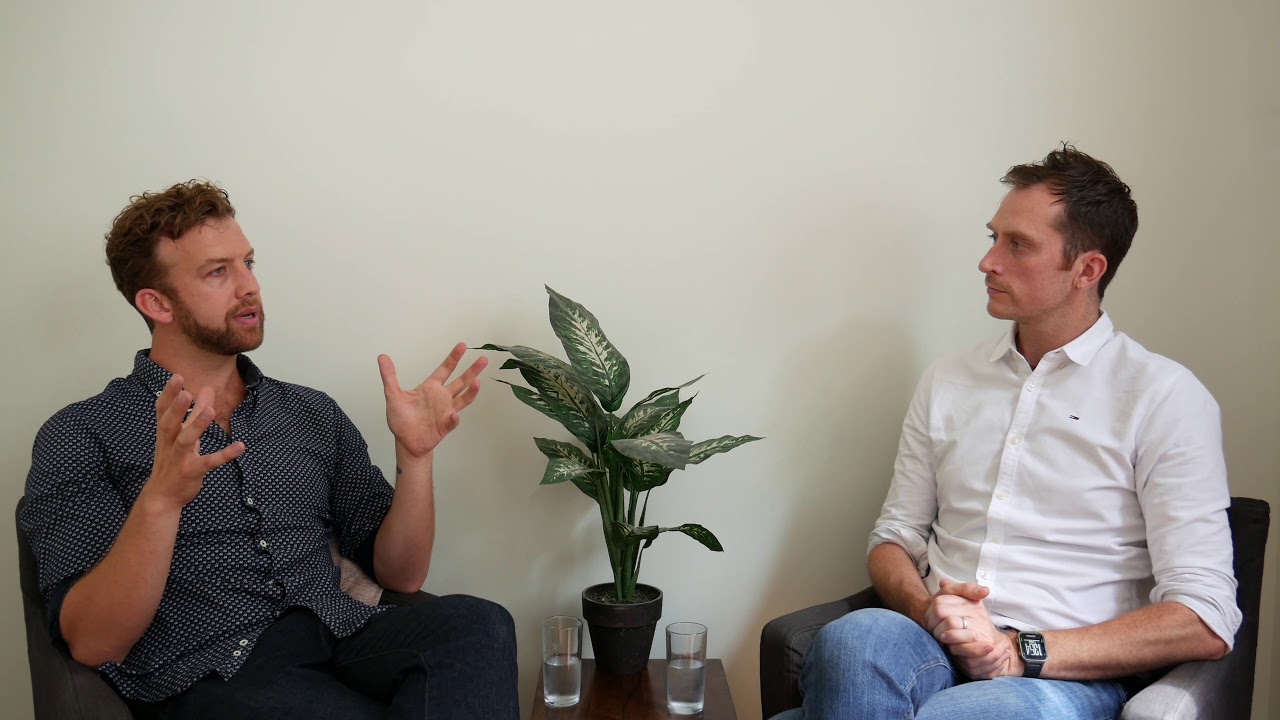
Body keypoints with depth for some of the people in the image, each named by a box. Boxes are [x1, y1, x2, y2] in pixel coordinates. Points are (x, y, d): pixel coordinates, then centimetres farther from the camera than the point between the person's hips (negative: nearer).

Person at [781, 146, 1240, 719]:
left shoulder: (1164, 397, 1)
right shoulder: (947, 381, 16)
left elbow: (1205, 623, -5)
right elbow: (893, 539, 17)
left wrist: (1023, 651, -14)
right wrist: (929, 608, -7)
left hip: (1072, 672, -3)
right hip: (937, 646, 3)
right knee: (855, 638, -34)